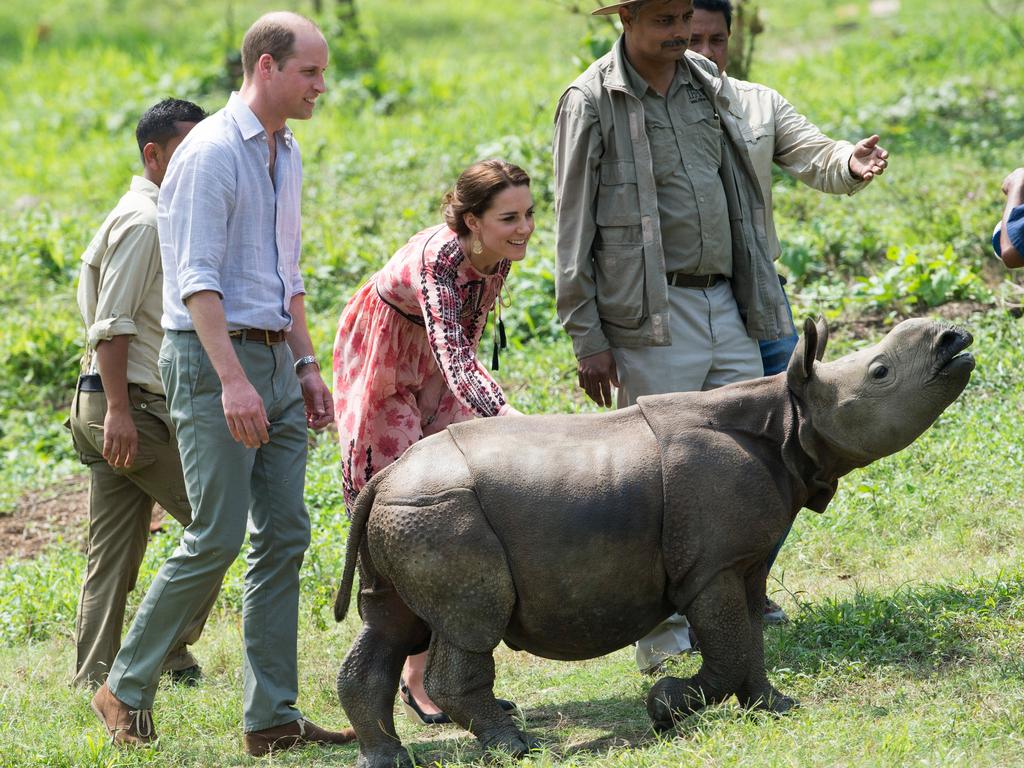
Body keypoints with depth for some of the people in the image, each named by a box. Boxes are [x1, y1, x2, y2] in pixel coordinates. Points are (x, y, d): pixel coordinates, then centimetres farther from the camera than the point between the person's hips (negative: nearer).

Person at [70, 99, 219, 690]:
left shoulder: (162, 218, 20)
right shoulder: (143, 221, -11)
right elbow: (111, 324, -18)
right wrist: (119, 410, -23)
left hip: (126, 407, 10)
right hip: (131, 403, -10)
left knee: (116, 551, 7)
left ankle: (94, 677, 6)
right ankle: (167, 648, -1)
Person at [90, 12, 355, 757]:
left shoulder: (287, 156, 16)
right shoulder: (211, 153, -12)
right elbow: (198, 278, -19)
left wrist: (306, 365, 18)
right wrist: (232, 380, -26)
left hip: (273, 359, 9)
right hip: (212, 358, -9)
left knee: (284, 536, 2)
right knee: (216, 536, -10)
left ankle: (273, 717, 4)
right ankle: (128, 689, 5)